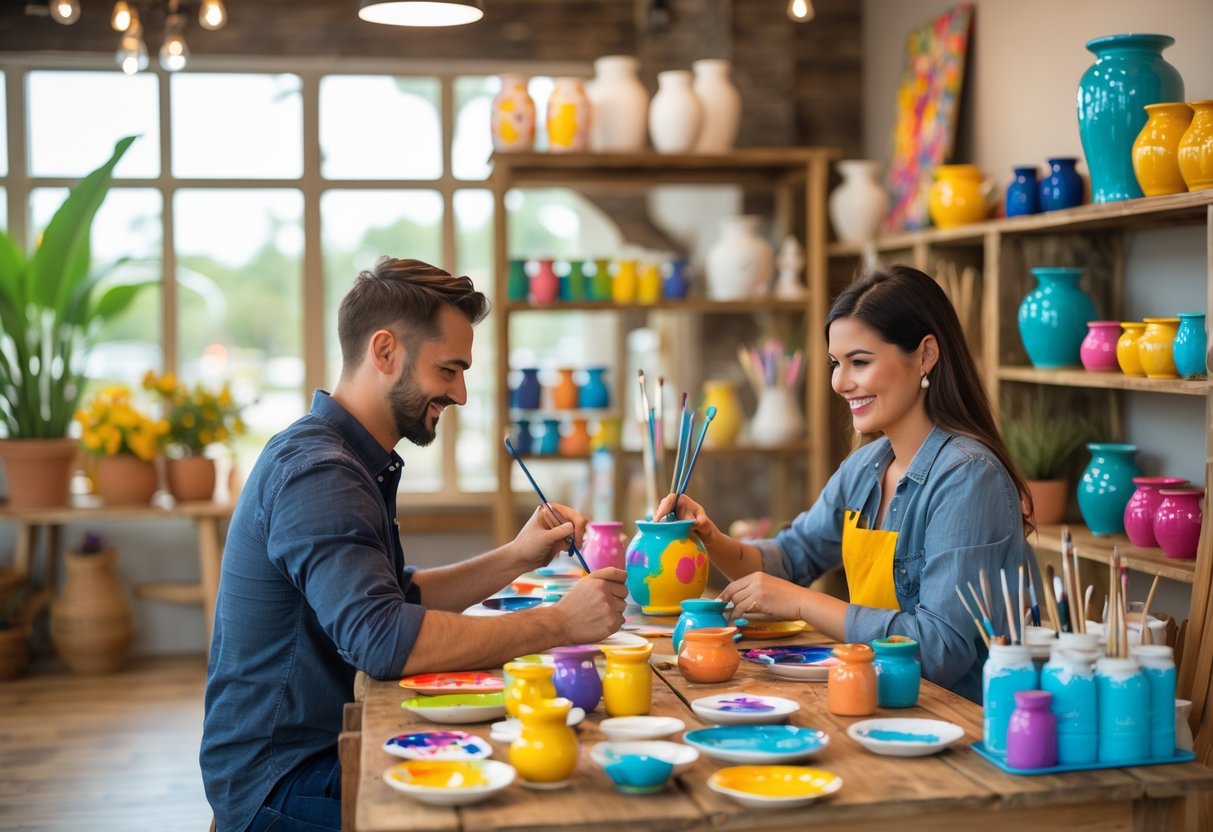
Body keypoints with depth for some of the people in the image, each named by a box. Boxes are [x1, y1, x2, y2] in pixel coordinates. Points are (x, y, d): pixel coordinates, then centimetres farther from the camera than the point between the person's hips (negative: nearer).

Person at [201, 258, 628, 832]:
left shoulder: (351, 463, 13)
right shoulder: (315, 472, -21)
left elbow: (397, 596, 19)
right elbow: (382, 639, -32)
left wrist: (514, 558, 5)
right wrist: (558, 623, -25)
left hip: (325, 751, 9)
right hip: (280, 783, -9)